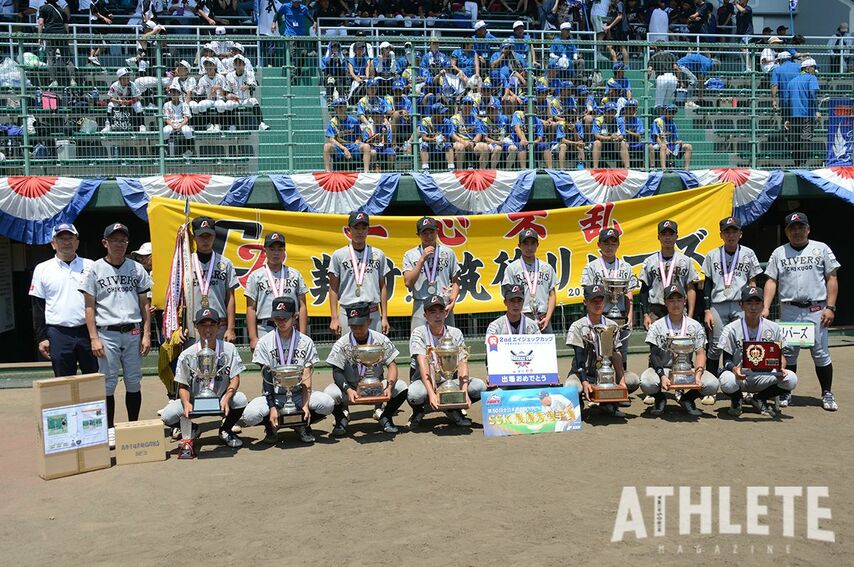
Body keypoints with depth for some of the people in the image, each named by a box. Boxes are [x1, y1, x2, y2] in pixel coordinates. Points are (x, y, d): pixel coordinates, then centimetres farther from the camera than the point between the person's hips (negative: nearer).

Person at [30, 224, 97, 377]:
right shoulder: (42, 269, 6)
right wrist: (41, 338, 0)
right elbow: (38, 307, 6)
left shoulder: (90, 266, 7)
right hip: (58, 334, 0)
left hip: (89, 331, 0)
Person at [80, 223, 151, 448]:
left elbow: (144, 304, 10)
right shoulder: (95, 269, 3)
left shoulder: (136, 268, 9)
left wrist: (146, 334, 3)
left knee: (134, 382, 6)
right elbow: (89, 307, 1)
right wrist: (94, 338, -6)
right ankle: (109, 429, 11)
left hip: (133, 332, 2)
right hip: (107, 334, -2)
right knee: (108, 383, 1)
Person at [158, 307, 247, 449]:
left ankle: (225, 431, 2)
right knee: (167, 416, -24)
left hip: (221, 401, 0)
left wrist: (226, 398, -28)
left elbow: (235, 378, -9)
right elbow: (183, 386, -7)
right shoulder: (186, 355, -9)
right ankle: (191, 429, 13)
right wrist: (186, 403, -29)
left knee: (240, 399, -31)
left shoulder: (229, 349, -7)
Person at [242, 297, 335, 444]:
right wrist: (272, 407, -19)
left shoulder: (306, 342, 1)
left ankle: (303, 425, 5)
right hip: (273, 395, -1)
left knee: (327, 403, -27)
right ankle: (271, 427, 6)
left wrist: (305, 404, -20)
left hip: (298, 394, 1)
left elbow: (307, 377, -5)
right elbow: (266, 378, -7)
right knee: (250, 415, -31)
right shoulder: (264, 342, -1)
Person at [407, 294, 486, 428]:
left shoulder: (455, 333, 0)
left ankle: (454, 409, 4)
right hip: (425, 382, -3)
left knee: (479, 386, -23)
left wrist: (464, 392, -28)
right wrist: (431, 393, -38)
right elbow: (423, 364, -24)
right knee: (414, 394, -38)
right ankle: (418, 411, 0)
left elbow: (462, 363, -11)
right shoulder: (418, 333, -10)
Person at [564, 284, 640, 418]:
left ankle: (609, 402, 3)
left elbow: (617, 357, -2)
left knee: (634, 380, -20)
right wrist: (585, 383, -30)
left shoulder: (612, 326, 4)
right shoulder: (577, 327, -7)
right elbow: (579, 360, -15)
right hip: (582, 374, -3)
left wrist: (621, 380, -17)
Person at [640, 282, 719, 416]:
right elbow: (654, 355, -8)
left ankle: (687, 398, 8)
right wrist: (662, 376, -25)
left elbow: (700, 353, -2)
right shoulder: (657, 326, 0)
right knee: (647, 383, -34)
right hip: (662, 369, -2)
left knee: (712, 385, -24)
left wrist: (698, 374, -21)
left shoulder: (695, 326, 6)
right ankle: (660, 399, 4)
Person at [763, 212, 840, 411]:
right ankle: (785, 392, 17)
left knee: (821, 354, 1)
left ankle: (827, 394, 13)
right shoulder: (779, 253, 10)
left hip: (816, 310, -1)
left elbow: (831, 279, 3)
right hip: (789, 310, 1)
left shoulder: (821, 249, 6)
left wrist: (830, 307, -6)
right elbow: (772, 281, 6)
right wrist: (765, 307, -7)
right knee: (788, 353, 7)